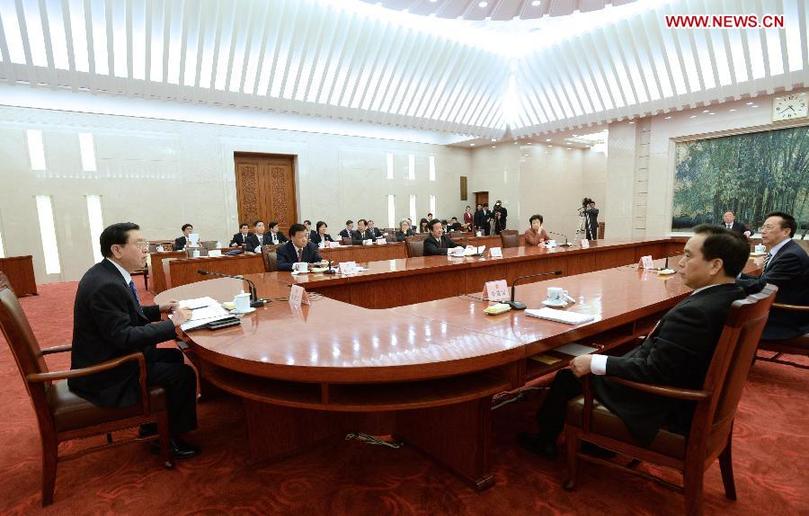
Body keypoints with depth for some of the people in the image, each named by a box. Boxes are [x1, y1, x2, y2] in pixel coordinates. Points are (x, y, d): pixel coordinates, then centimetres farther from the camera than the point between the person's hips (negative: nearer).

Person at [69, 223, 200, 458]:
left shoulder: (105, 273, 3)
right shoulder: (106, 286, -28)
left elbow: (124, 315, 16)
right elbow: (124, 336, -30)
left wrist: (158, 309, 6)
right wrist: (171, 323, -23)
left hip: (107, 358, 10)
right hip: (104, 376, -10)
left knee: (174, 356, 17)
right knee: (184, 375, -11)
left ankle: (153, 423, 28)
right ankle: (172, 439, 11)